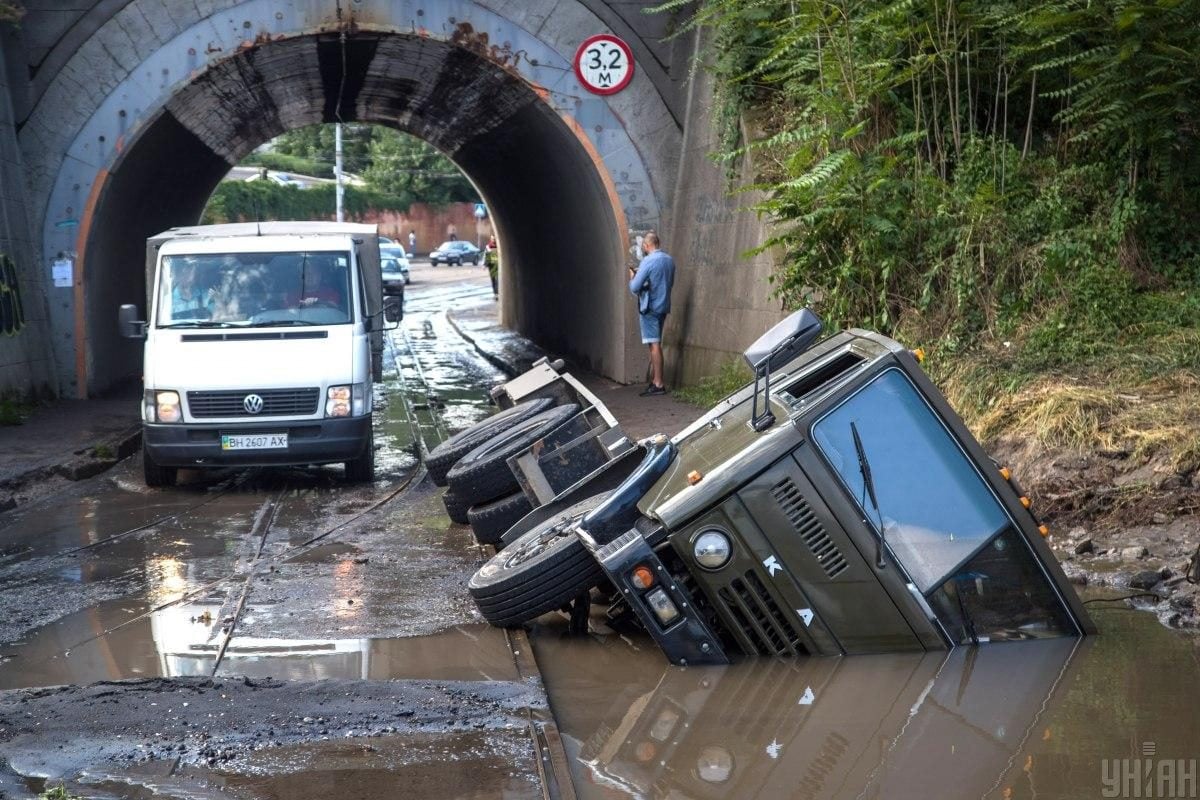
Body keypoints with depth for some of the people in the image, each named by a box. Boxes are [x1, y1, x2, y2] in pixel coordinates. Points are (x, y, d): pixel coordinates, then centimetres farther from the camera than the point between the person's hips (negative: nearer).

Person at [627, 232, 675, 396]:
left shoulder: (648, 262, -16)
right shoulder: (670, 261, 7)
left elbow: (634, 288, -16)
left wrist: (632, 276, 6)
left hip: (649, 308, -8)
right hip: (664, 307, 8)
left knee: (655, 345, -7)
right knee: (655, 344, 15)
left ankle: (658, 385, -8)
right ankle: (653, 380, 19)